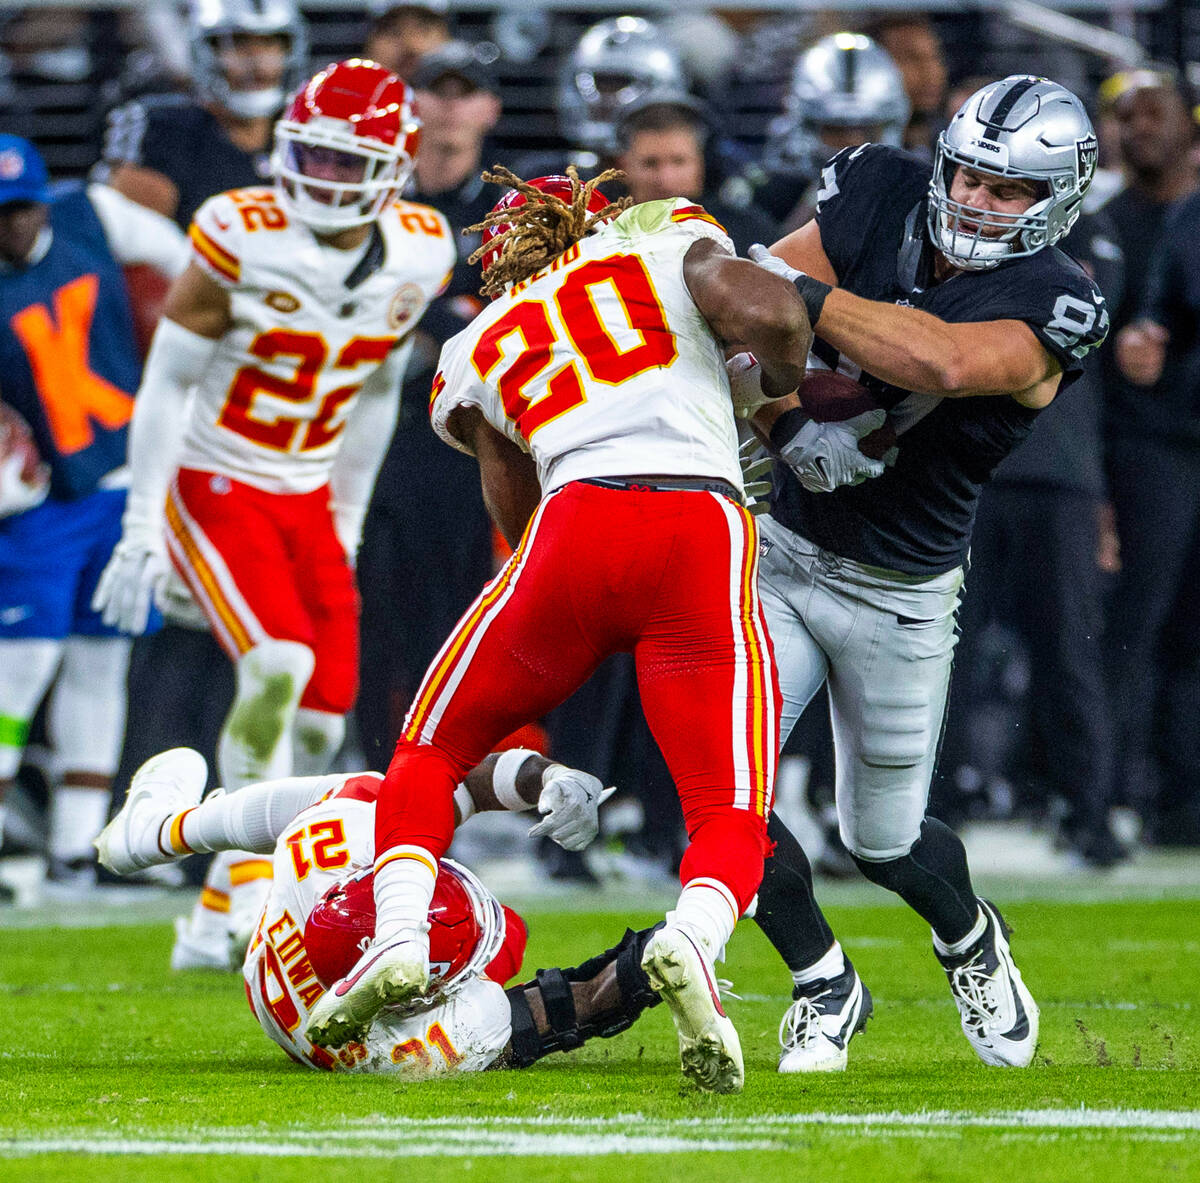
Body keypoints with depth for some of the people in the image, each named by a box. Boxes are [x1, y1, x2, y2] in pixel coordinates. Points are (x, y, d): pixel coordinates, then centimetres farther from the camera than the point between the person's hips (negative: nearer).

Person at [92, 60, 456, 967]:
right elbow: (167, 384, -12)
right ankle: (249, 892, -18)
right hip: (214, 485, -5)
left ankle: (218, 919, 12)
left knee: (322, 717, 0)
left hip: (308, 496, 6)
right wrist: (142, 532, -15)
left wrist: (346, 527, 15)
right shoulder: (243, 238, -18)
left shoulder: (418, 256, -4)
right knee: (279, 663, -24)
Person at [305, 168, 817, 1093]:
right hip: (707, 536, -1)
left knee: (432, 752, 22)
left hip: (579, 521, 1)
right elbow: (767, 313, 4)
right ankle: (691, 939, -29)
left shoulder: (479, 349, 29)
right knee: (731, 818, 5)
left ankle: (400, 934, -3)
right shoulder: (669, 241, 23)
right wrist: (788, 383, 23)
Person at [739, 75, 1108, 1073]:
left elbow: (947, 363, -38)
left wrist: (800, 292, -36)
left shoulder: (1055, 308, -18)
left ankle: (970, 939, 47)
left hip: (899, 595, -2)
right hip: (780, 550, 2)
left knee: (883, 840, 10)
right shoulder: (883, 196, -7)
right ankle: (824, 987, 14)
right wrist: (794, 427, -26)